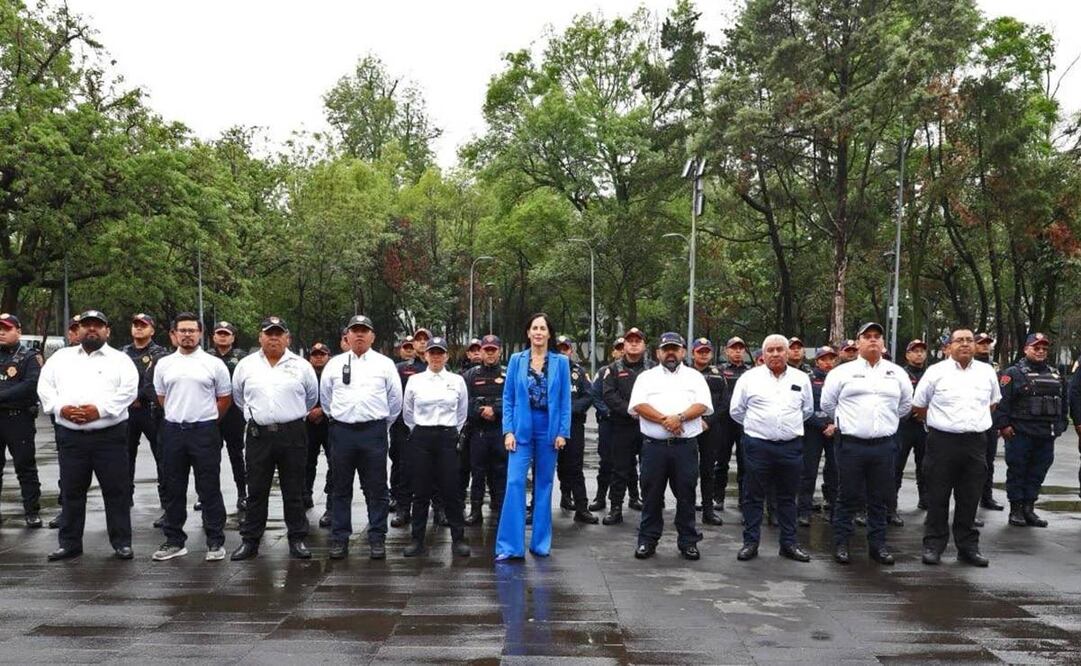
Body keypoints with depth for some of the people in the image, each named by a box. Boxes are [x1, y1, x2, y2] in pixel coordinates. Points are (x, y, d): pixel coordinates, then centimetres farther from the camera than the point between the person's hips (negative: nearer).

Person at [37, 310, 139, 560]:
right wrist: (60, 408, -9)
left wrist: (100, 409, -18)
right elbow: (45, 386, 8)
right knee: (71, 492, 10)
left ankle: (122, 542, 10)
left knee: (116, 491, 2)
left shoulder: (120, 359, 4)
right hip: (70, 436, 3)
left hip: (109, 436, -3)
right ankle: (69, 543, 21)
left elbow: (128, 390, -8)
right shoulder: (61, 357, 14)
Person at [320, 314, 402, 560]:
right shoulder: (334, 364, 7)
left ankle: (377, 539, 11)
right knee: (341, 489, 8)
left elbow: (395, 399, 8)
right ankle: (339, 539, 17)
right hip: (342, 430, 2)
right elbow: (325, 398, 16)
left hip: (373, 431, -1)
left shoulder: (385, 364, 3)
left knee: (376, 489, 3)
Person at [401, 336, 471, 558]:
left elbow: (462, 412, 14)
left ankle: (458, 539, 8)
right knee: (421, 491, 4)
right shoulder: (415, 381, 3)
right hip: (421, 438, 0)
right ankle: (417, 540, 12)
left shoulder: (457, 381, 4)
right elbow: (407, 412, 14)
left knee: (451, 490, -1)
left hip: (447, 438, 0)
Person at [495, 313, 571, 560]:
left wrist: (563, 432, -5)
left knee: (544, 484, 8)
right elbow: (508, 397, 3)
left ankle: (541, 542, 19)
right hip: (522, 428, 0)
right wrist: (508, 431, -5)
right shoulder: (516, 360, 3)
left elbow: (565, 400, 1)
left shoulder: (561, 362, 2)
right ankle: (510, 544, -2)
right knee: (515, 482, -7)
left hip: (549, 429, 0)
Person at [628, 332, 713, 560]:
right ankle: (647, 540, 16)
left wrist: (679, 417, -18)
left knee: (686, 494, 5)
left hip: (686, 445, 0)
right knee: (651, 494, 5)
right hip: (654, 445, 0)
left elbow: (702, 405, -2)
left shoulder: (695, 376, 11)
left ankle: (688, 541, 16)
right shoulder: (647, 377, 9)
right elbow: (638, 405, -4)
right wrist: (664, 420, -16)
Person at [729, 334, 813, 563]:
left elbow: (808, 409, 19)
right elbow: (736, 410, 7)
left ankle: (789, 543, 20)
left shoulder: (801, 379, 6)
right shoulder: (749, 377, 0)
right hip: (758, 445, -2)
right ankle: (750, 542, 12)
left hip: (791, 446, 2)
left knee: (787, 497, 11)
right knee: (754, 497, 4)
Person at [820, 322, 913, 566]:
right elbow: (827, 404, 11)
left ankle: (877, 545, 20)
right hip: (851, 445, -2)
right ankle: (841, 544, 12)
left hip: (884, 445, 3)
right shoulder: (842, 372, 1)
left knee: (880, 499, 9)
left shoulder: (897, 373, 9)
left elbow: (906, 405, 21)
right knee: (849, 498, 3)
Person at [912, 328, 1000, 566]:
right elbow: (918, 406, 6)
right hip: (942, 441, -3)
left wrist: (976, 422, 17)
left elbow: (993, 402, 24)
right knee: (937, 497, 2)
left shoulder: (987, 372, 9)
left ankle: (968, 546, 20)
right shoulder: (936, 372, -2)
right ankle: (933, 545, 10)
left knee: (970, 498, 8)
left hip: (975, 442, 3)